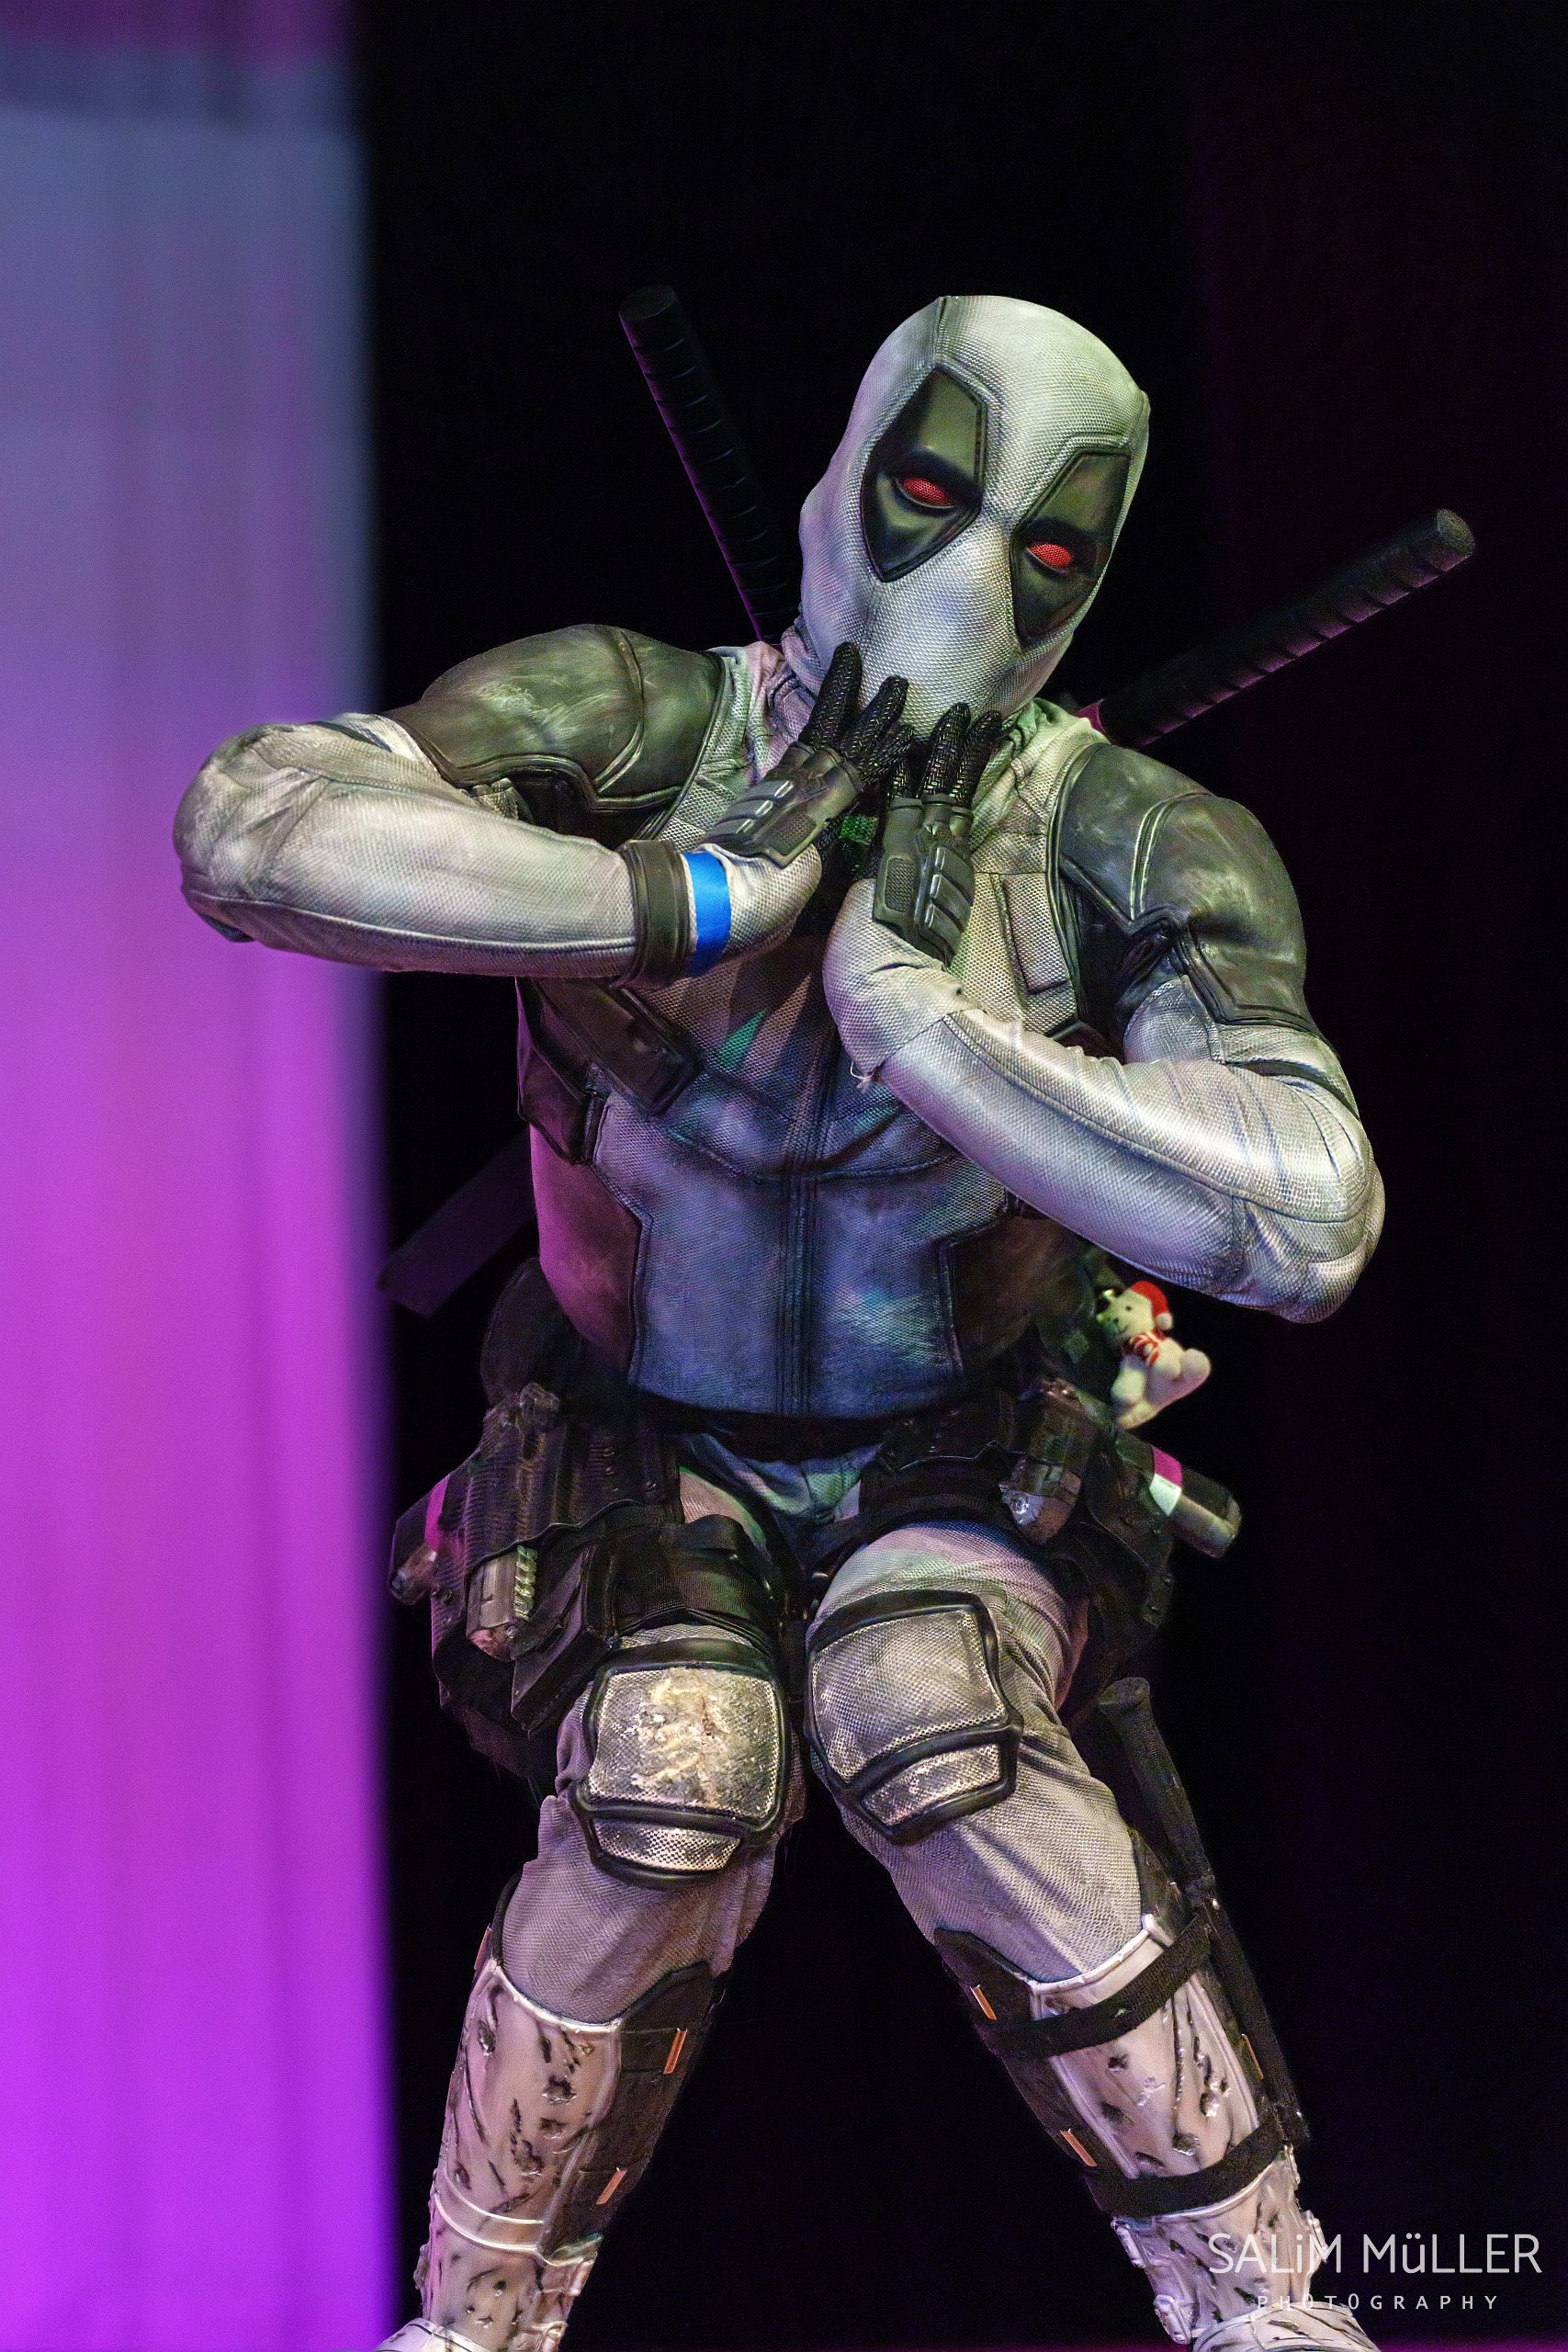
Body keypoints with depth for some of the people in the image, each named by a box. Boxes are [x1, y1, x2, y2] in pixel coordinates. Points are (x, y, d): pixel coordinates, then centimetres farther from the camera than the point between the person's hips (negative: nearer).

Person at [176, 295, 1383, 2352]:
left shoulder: (1138, 848, -21)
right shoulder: (638, 729, -21)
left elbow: (1307, 1222, -37)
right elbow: (252, 827, -37)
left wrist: (905, 998, -37)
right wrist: (692, 897, -38)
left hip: (960, 1456, 0)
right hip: (656, 1447, 0)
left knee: (933, 1739, -31)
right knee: (667, 1797, -28)